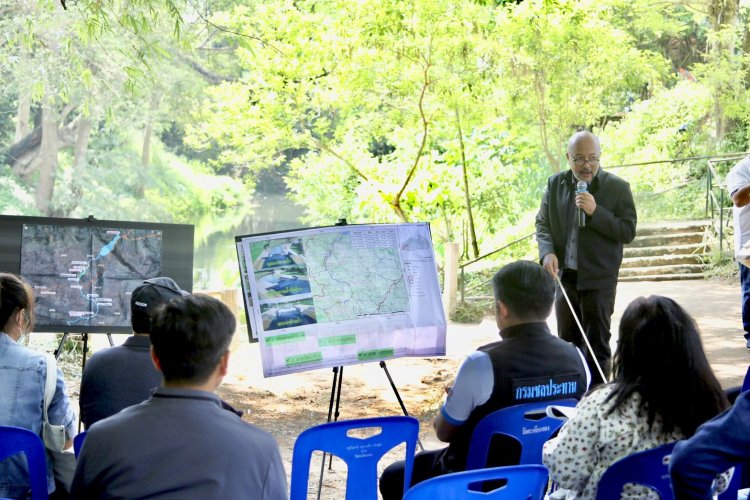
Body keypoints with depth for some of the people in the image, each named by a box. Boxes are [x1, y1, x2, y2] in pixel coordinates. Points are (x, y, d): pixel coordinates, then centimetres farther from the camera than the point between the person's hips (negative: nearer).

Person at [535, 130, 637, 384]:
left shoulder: (618, 188, -7)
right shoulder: (556, 184, 5)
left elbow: (628, 232, -11)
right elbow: (542, 223, 9)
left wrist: (595, 211, -23)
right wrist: (547, 252, -10)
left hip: (599, 280, -4)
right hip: (564, 276, 4)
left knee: (597, 345, 3)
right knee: (567, 342, 14)